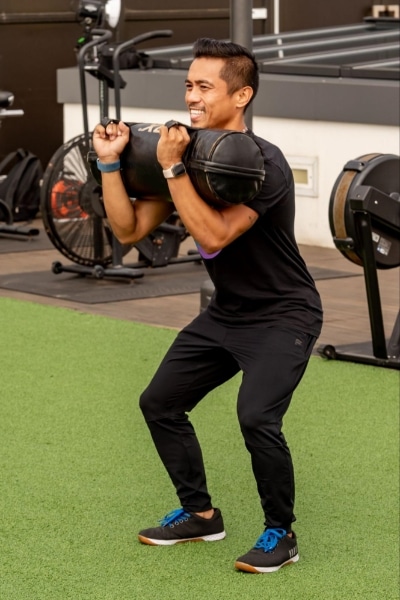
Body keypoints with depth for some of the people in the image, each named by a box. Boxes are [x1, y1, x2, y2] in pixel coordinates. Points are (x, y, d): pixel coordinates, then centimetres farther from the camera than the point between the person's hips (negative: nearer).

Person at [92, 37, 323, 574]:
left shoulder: (262, 163, -25)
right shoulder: (189, 156, -1)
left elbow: (214, 235, -35)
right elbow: (129, 230, 0)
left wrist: (172, 169, -35)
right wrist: (110, 164, -10)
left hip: (282, 315, -9)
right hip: (226, 313, 9)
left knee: (257, 416, -27)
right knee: (160, 402, 9)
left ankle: (281, 534, -5)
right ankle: (199, 514, 25)